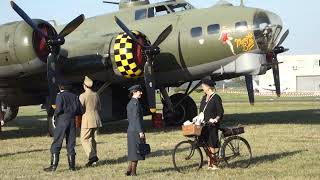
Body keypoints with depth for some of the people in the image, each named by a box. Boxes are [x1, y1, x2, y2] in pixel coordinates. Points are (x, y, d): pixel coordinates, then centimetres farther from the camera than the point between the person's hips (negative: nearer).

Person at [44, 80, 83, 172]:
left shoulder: (60, 95, -3)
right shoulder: (74, 96, 11)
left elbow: (59, 109, -16)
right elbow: (80, 111, 6)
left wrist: (54, 117, 0)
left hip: (62, 121, -5)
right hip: (72, 121, 5)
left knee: (56, 144, -2)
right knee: (71, 144, 10)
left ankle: (53, 166, -6)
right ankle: (72, 166, 9)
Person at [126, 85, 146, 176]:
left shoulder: (130, 103, 15)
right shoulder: (136, 102, -14)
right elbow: (136, 118, -20)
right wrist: (141, 131, -20)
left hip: (130, 130, 9)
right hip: (136, 131, -9)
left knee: (133, 152, 15)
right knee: (136, 151, -2)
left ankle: (129, 171, 17)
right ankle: (133, 172, 3)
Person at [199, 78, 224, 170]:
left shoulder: (216, 98, -7)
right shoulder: (204, 98, 15)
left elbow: (220, 112, -10)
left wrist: (216, 119, -25)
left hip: (213, 125, -7)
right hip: (205, 125, 7)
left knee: (213, 145, -7)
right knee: (208, 145, 7)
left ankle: (214, 164, -4)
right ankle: (210, 164, 11)